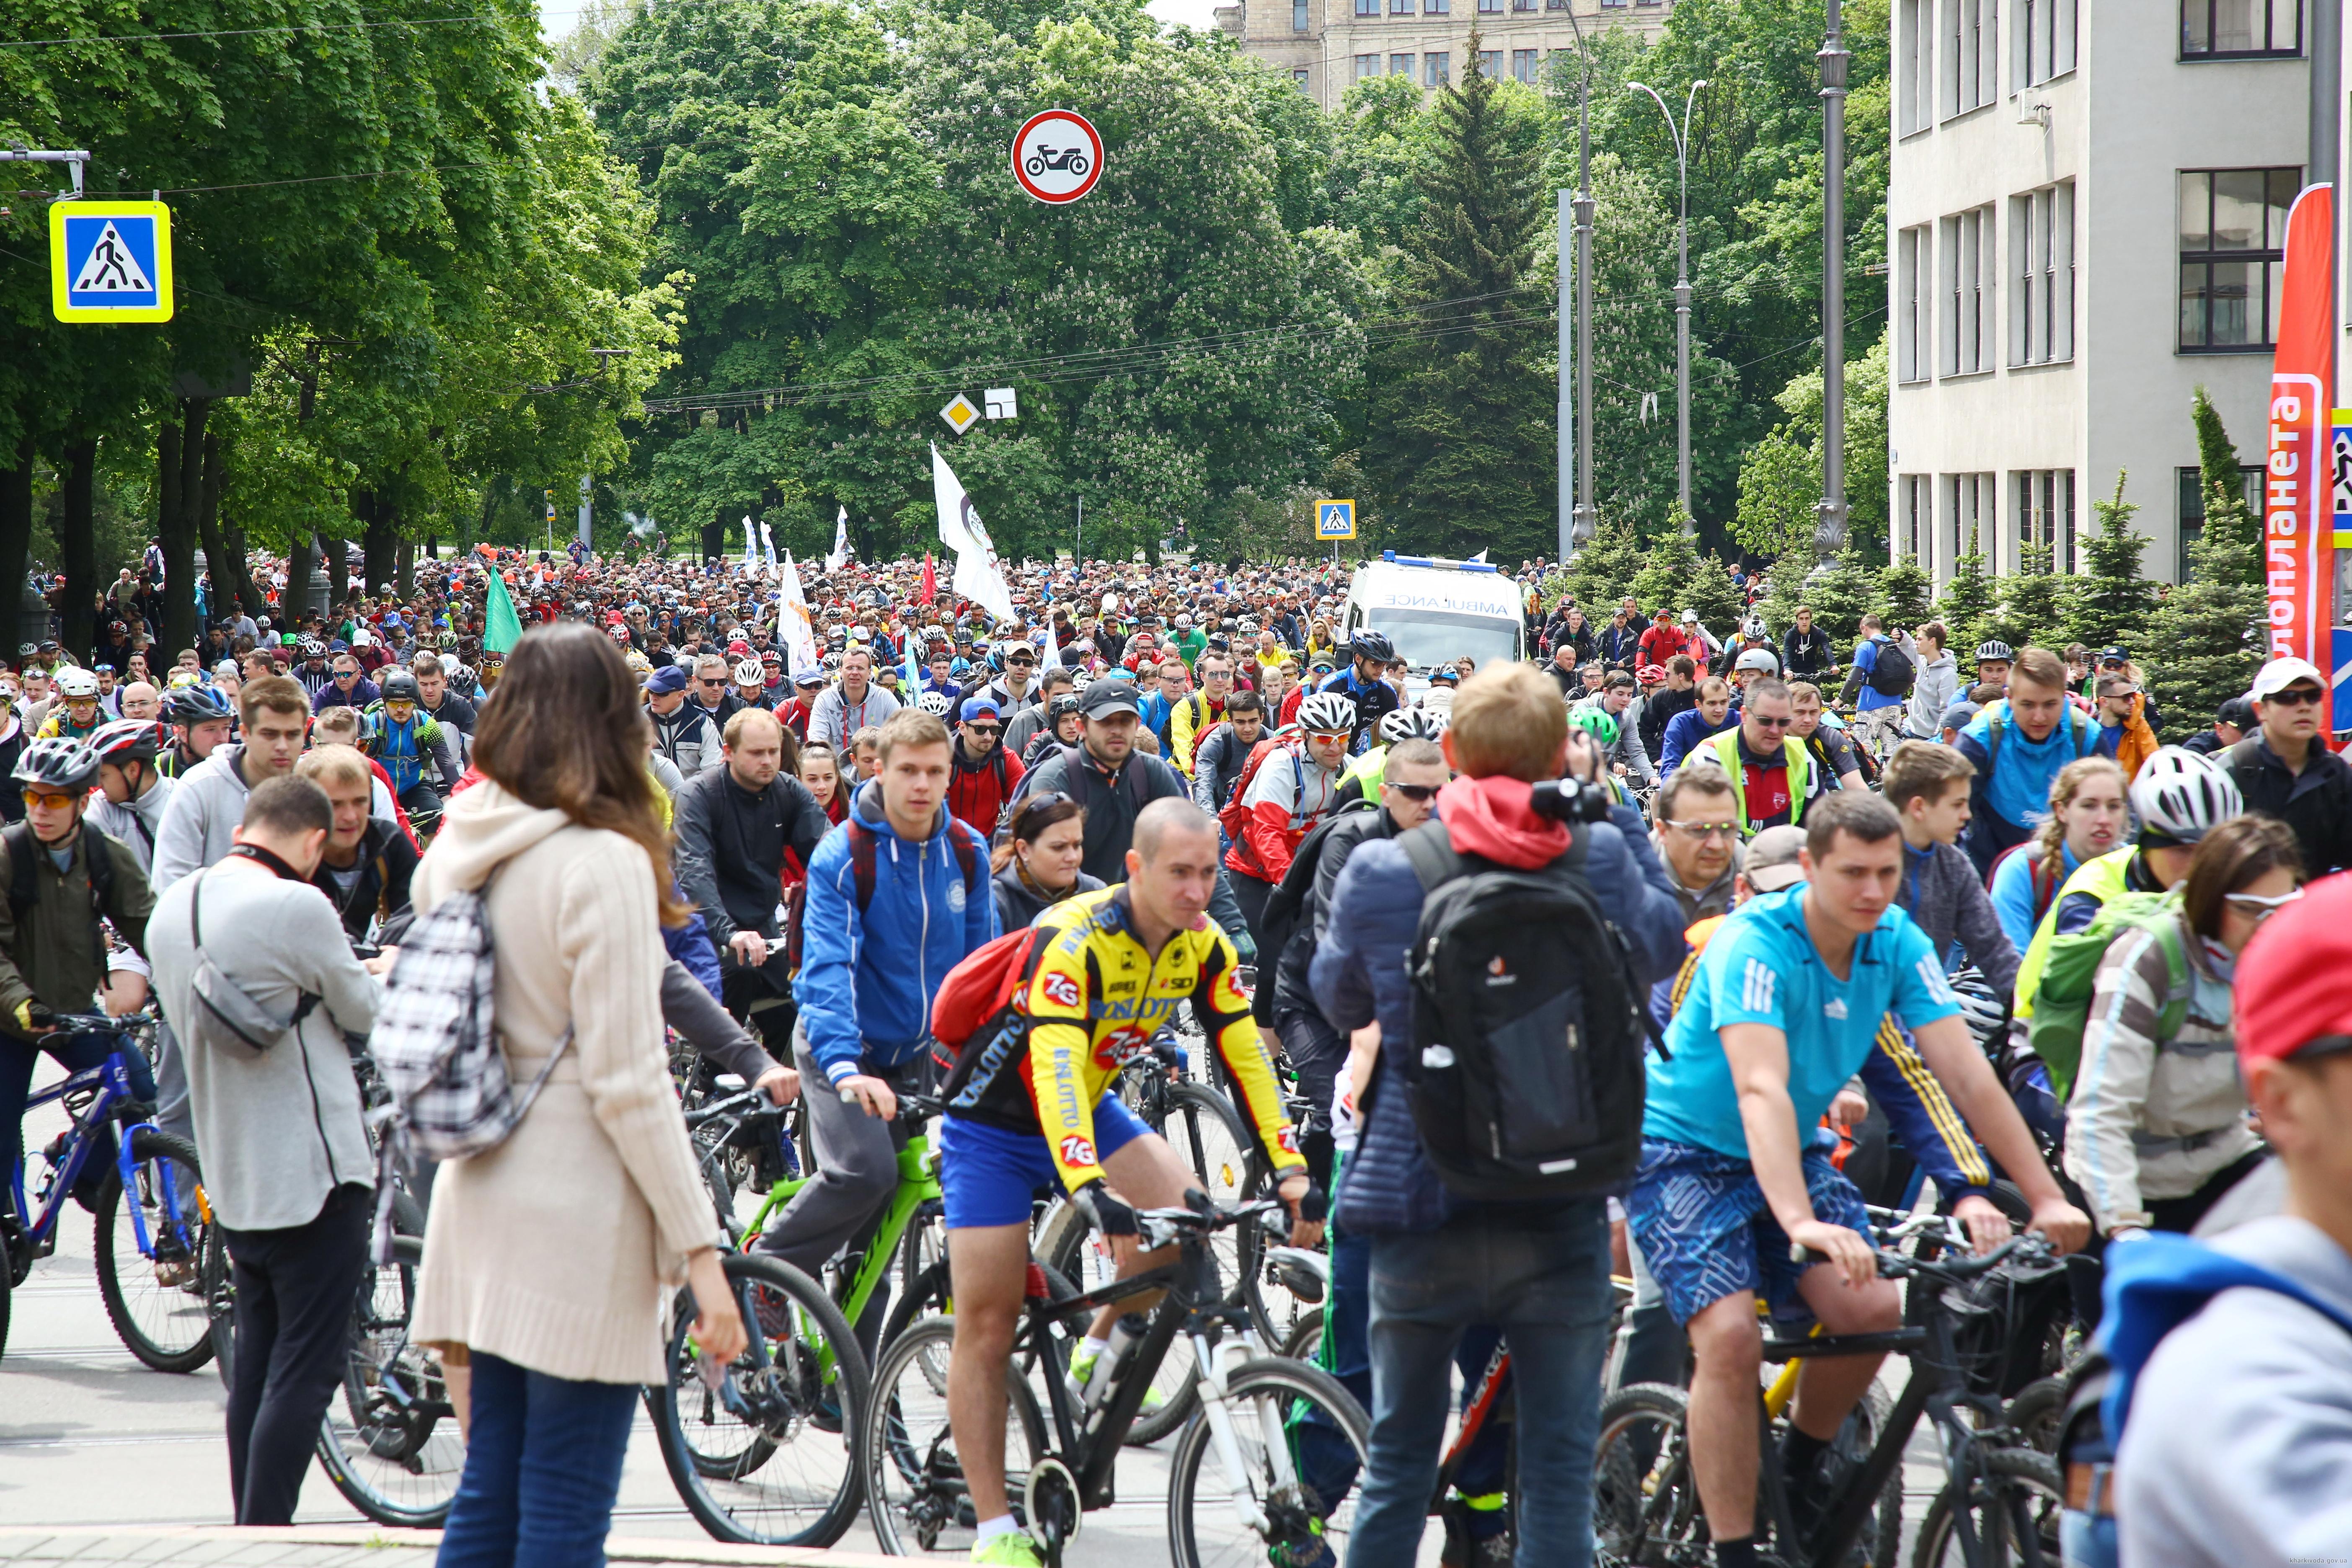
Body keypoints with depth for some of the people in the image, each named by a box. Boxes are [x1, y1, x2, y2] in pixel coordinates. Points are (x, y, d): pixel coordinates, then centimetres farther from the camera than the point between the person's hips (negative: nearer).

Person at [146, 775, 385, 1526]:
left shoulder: (172, 905, 6)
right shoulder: (294, 908, -19)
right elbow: (367, 1012, -6)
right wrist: (383, 972, 18)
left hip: (230, 1174, 8)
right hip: (312, 1171, -8)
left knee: (257, 1360, 16)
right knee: (308, 1368, -4)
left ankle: (249, 1530, 20)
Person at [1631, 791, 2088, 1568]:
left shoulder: (1899, 944, -9)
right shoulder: (1755, 944, -26)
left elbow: (1968, 1075, -12)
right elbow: (1761, 1090, -38)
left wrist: (2046, 1198, -19)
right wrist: (1799, 1222, -51)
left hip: (1793, 1152, 6)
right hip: (1682, 1150, -5)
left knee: (1873, 1309, -16)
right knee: (1731, 1335, -24)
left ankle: (1803, 1467, 11)